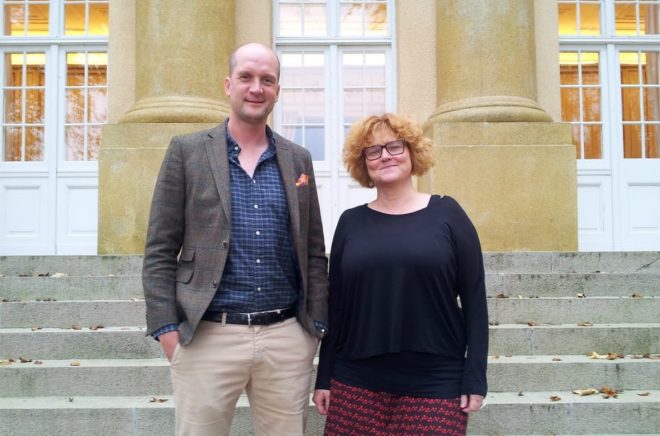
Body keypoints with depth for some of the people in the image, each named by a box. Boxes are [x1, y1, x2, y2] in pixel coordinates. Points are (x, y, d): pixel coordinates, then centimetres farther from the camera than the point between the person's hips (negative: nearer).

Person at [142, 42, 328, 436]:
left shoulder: (298, 159, 10)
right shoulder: (187, 151, 1)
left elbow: (314, 252, 12)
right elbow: (160, 251, 0)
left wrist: (316, 326, 6)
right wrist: (167, 329, -6)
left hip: (288, 338, 3)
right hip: (208, 337, -2)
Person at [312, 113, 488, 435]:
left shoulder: (446, 213, -1)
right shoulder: (351, 222, 5)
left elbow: (474, 298, -2)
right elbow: (335, 303, 8)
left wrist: (474, 378, -5)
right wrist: (324, 377, 6)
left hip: (436, 384, -1)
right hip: (356, 384, 2)